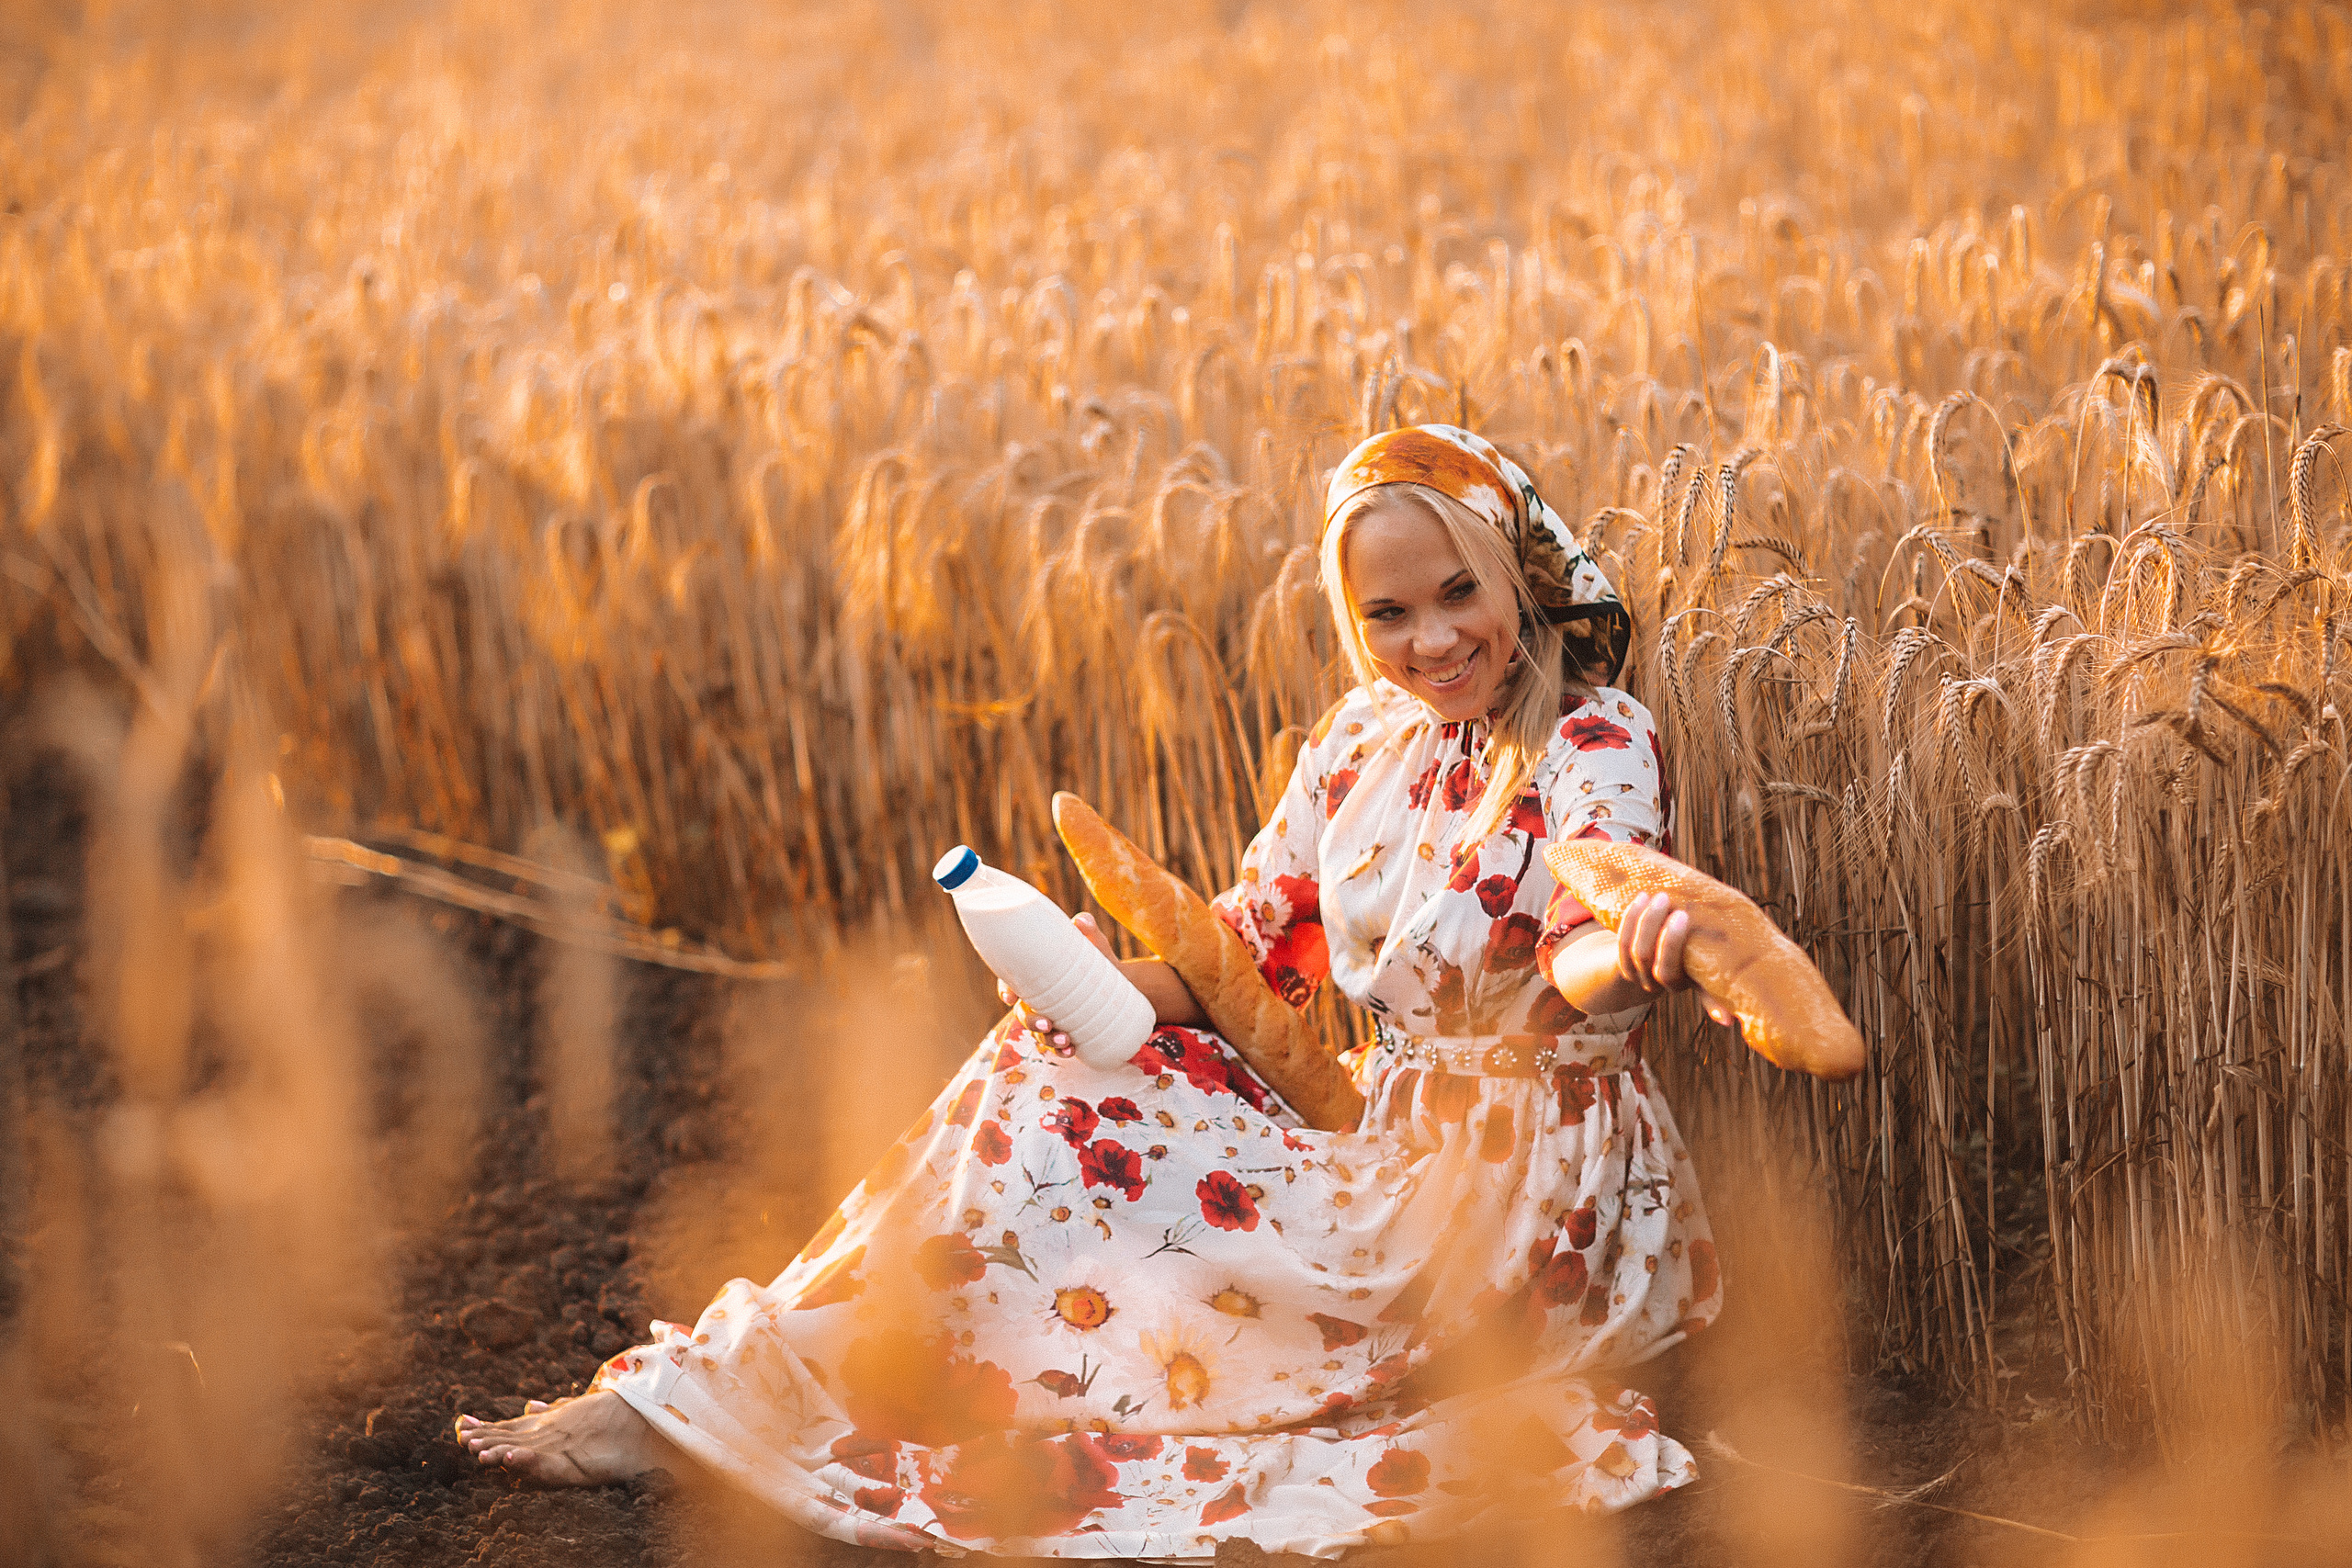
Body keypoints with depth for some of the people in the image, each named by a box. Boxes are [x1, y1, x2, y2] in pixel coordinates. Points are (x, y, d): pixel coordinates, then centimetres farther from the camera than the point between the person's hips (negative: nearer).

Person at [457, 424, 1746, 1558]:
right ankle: (722, 1379, -8)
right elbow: (1255, 943, 8)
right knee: (1057, 1071, -9)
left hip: (1530, 1202, -6)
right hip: (1392, 1155, 6)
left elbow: (1582, 973, -32)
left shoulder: (1597, 746, -15)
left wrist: (1632, 953, -58)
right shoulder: (1363, 738, 5)